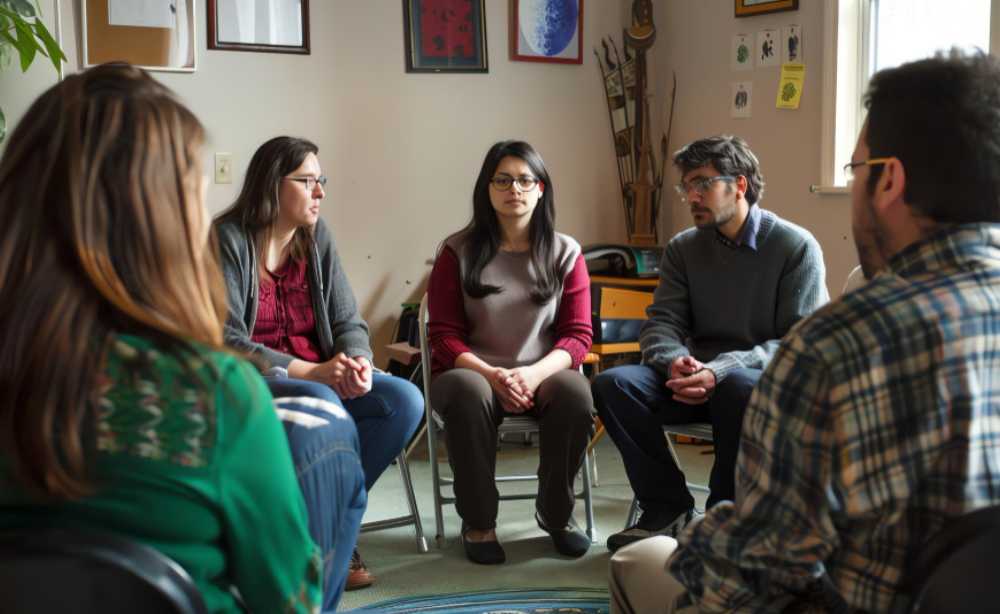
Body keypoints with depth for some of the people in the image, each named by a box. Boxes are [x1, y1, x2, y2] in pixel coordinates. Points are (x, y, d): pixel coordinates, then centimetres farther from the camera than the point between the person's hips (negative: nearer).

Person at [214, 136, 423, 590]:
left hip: (321, 378, 6)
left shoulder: (316, 236, 6)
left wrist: (358, 362, -19)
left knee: (405, 400, -18)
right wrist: (310, 371, -25)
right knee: (323, 405, -36)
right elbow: (227, 342, -18)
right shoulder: (227, 240, -11)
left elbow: (348, 322, 5)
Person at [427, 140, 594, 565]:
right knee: (469, 393, -37)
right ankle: (478, 522, -17)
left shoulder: (565, 252, 5)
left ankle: (556, 513, -7)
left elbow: (578, 334, 1)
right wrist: (492, 375, -19)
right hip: (472, 371, -1)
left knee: (576, 392, -32)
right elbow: (444, 335, -1)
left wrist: (534, 373, -19)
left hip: (542, 375, 2)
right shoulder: (458, 252, 1)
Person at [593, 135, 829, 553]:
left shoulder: (796, 246, -5)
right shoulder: (683, 248, 10)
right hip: (696, 377, 4)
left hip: (765, 380, -4)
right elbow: (662, 323, 5)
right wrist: (675, 361, -21)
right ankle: (669, 509, -12)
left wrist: (721, 370, -26)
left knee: (738, 387, -39)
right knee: (614, 384, -21)